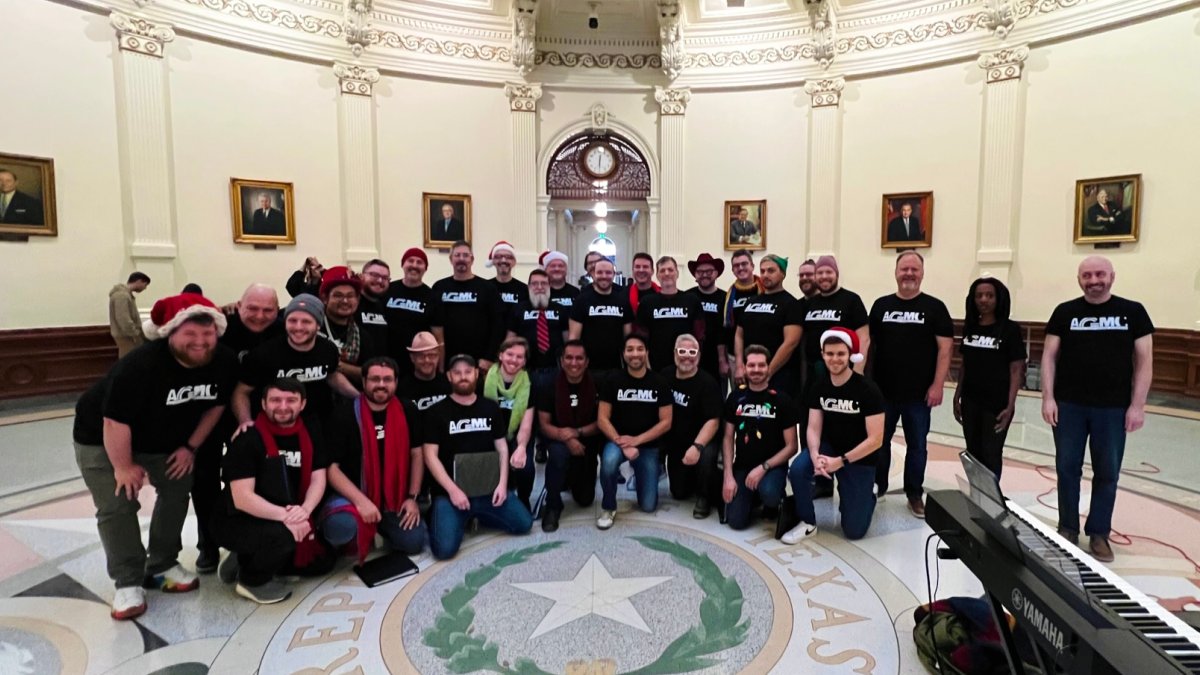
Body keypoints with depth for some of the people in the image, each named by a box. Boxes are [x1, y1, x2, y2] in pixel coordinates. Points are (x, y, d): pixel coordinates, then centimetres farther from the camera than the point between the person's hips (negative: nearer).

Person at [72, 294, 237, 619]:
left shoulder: (224, 361, -22)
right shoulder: (140, 365, -39)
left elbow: (216, 405, -5)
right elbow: (116, 422, -30)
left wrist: (190, 447, -5)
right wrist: (124, 467, -20)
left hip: (167, 440, 5)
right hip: (103, 439, -5)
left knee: (177, 495, 7)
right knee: (117, 506, -7)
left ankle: (161, 566, 24)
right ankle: (128, 583, 6)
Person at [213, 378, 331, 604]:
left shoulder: (311, 435, -3)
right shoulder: (247, 439, -20)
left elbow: (318, 480, -8)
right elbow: (242, 498, -25)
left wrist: (304, 511, -28)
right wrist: (284, 516, -36)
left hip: (288, 521, 7)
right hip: (236, 522, -6)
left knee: (322, 562, 5)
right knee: (281, 535, -35)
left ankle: (250, 560, 17)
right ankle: (252, 579, -4)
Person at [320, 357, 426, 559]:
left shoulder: (407, 412, -2)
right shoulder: (344, 415, -13)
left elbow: (417, 455, 5)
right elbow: (331, 467, -13)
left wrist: (412, 497, -2)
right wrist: (360, 501, -23)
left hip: (394, 496, 4)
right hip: (352, 494, -4)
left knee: (414, 542, -9)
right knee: (342, 528, -35)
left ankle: (379, 525, 21)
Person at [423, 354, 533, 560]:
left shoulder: (490, 408, 8)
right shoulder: (437, 412, -3)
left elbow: (501, 447, 10)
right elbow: (430, 456, -7)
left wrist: (502, 483, -4)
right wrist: (452, 490, -15)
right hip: (450, 490, -4)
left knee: (524, 523, -5)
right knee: (445, 548, -21)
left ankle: (477, 514, 15)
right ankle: (448, 517, 12)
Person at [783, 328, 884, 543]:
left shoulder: (868, 390, -20)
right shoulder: (818, 388, -6)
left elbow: (875, 440, -20)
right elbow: (813, 428, -9)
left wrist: (841, 461, -25)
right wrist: (815, 456, -29)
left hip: (859, 459, -3)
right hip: (829, 447, 3)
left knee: (854, 531, -2)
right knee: (797, 470, -30)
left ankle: (865, 495, 31)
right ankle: (808, 523, -5)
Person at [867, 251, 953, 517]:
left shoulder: (934, 307, -1)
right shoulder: (881, 305, 6)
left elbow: (944, 348, -4)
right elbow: (869, 345, 9)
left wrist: (937, 385, -11)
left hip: (919, 393, -2)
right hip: (882, 390, 2)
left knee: (917, 444, 9)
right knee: (879, 440, 11)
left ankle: (915, 494, 22)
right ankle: (876, 486, 27)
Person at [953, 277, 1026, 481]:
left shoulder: (1010, 329, -7)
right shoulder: (969, 327, 6)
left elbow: (1016, 370, -8)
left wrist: (1010, 405, -14)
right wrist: (957, 397, 9)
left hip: (997, 404, -4)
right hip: (970, 402, 4)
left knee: (991, 454, 5)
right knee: (973, 453, 12)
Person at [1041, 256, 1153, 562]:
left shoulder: (1133, 312, 1)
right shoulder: (1065, 312, 2)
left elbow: (1144, 360, 1)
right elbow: (1049, 356, 3)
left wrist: (1137, 405, -4)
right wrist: (1048, 398, -4)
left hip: (1113, 408, 0)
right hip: (1069, 406, 0)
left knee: (1107, 472, 8)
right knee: (1067, 468, 7)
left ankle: (1099, 533, 22)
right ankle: (1068, 528, 21)